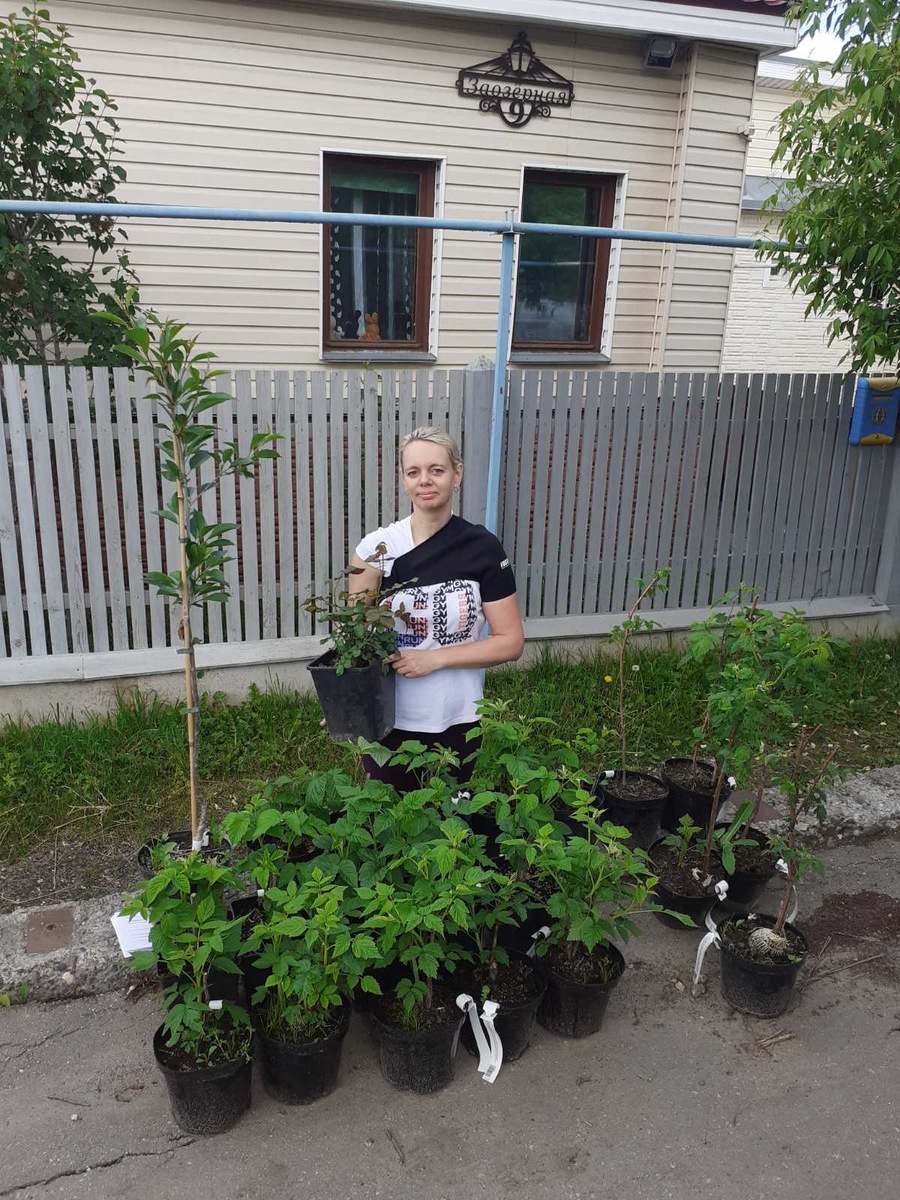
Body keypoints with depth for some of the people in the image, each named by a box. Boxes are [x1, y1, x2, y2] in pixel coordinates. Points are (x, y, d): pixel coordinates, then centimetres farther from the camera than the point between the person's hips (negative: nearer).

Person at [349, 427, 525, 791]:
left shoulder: (482, 548, -6)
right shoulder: (376, 548, -6)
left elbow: (511, 642, -5)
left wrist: (436, 658, -16)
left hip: (458, 724, 0)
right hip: (389, 721, 0)